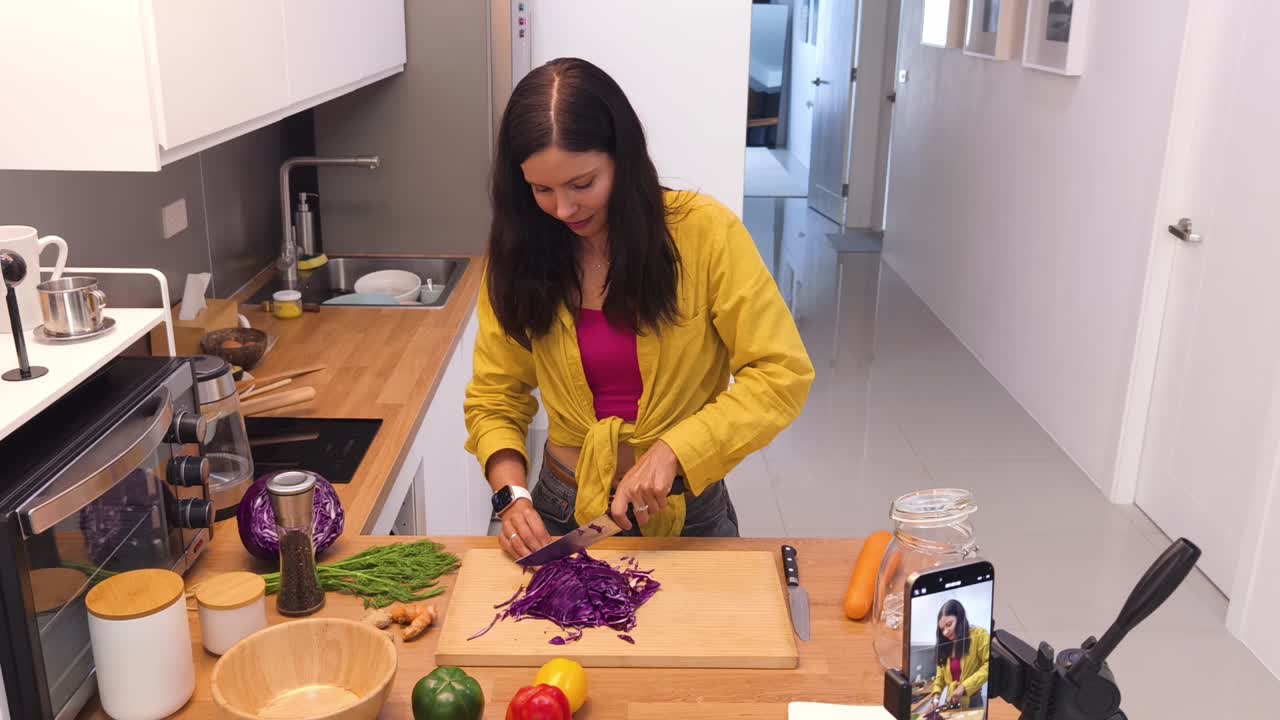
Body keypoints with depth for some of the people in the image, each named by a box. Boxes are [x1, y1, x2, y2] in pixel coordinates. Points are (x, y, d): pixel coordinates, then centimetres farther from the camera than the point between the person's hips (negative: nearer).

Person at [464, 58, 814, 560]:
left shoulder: (705, 232, -17)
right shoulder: (519, 255, -8)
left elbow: (782, 375, -17)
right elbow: (494, 399, -1)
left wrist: (673, 450, -26)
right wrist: (512, 495, -17)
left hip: (689, 515, -1)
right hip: (564, 515, 2)